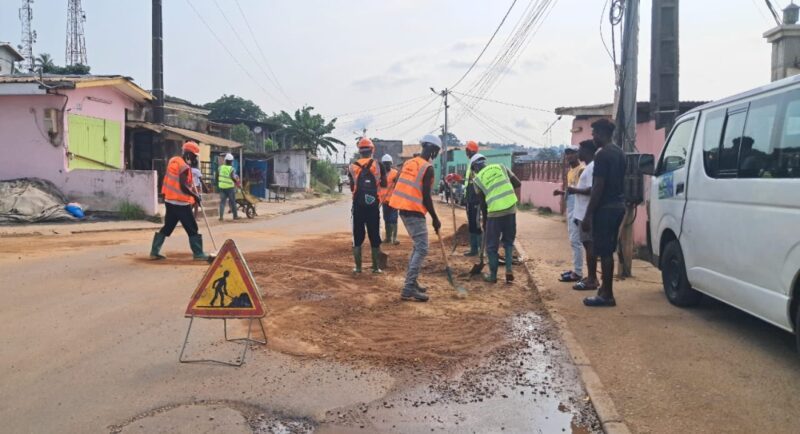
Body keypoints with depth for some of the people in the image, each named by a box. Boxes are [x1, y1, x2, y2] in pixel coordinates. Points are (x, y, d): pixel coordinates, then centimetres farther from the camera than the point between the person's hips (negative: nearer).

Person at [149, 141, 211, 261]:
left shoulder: (173, 160, 10)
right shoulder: (184, 166, -17)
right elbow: (183, 186, -22)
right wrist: (195, 196, -13)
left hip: (170, 200, 9)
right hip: (180, 203, -9)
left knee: (167, 227, 15)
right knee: (192, 229, -2)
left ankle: (154, 252, 16)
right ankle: (198, 254, 0)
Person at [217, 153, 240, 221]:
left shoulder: (220, 167, 3)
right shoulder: (232, 169, -11)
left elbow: (217, 176, 7)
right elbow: (233, 178, -19)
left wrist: (218, 182, 21)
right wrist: (237, 182, -1)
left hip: (221, 187, 4)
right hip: (230, 187, -4)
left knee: (222, 202, 5)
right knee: (233, 202, 7)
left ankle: (221, 216, -4)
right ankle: (235, 216, 14)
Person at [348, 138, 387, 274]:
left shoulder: (353, 167, 1)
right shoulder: (378, 165, -3)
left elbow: (351, 188, 6)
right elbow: (384, 185, 4)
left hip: (358, 205, 1)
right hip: (373, 205, -1)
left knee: (358, 236, 9)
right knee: (375, 237, 7)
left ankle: (358, 267, 11)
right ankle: (376, 267, 11)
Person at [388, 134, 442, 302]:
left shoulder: (408, 163, 13)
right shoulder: (427, 167, -12)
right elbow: (426, 197, -15)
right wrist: (435, 218, -7)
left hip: (404, 209, 9)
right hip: (414, 212, -9)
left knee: (418, 246, 20)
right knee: (422, 249, -7)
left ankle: (411, 283, 23)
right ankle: (409, 289, -12)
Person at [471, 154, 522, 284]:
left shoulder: (477, 179, 6)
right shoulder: (500, 167, 12)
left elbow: (482, 202, 10)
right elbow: (518, 184, 12)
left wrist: (485, 219, 20)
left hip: (495, 212, -3)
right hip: (511, 208, 3)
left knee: (492, 246, 12)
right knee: (509, 241, 19)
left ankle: (493, 275, 19)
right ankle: (509, 270, 9)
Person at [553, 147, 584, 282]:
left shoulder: (581, 169, -12)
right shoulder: (570, 171, 19)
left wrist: (572, 189, -34)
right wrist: (562, 192, 11)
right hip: (570, 208, 10)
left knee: (575, 241, -9)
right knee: (573, 240, 13)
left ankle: (577, 273, -6)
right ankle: (575, 269, 20)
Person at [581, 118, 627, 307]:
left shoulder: (602, 154, -15)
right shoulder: (619, 153, 14)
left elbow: (598, 187, -20)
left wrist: (588, 215, -17)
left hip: (605, 208, -9)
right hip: (618, 206, 9)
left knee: (604, 252, -4)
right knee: (607, 251, 17)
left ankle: (607, 295, 0)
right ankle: (605, 287, 25)